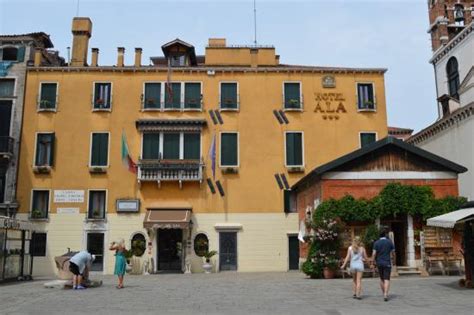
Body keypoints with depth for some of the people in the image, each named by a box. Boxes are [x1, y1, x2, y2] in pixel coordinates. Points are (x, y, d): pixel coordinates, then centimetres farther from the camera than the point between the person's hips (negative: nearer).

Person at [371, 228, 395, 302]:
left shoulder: (376, 243, -2)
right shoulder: (390, 242, -3)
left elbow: (374, 254, -9)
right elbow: (393, 252, 3)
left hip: (379, 263, 2)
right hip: (387, 263, -2)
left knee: (382, 279, 17)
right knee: (387, 280, -5)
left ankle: (384, 294, 23)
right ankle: (385, 295, -20)